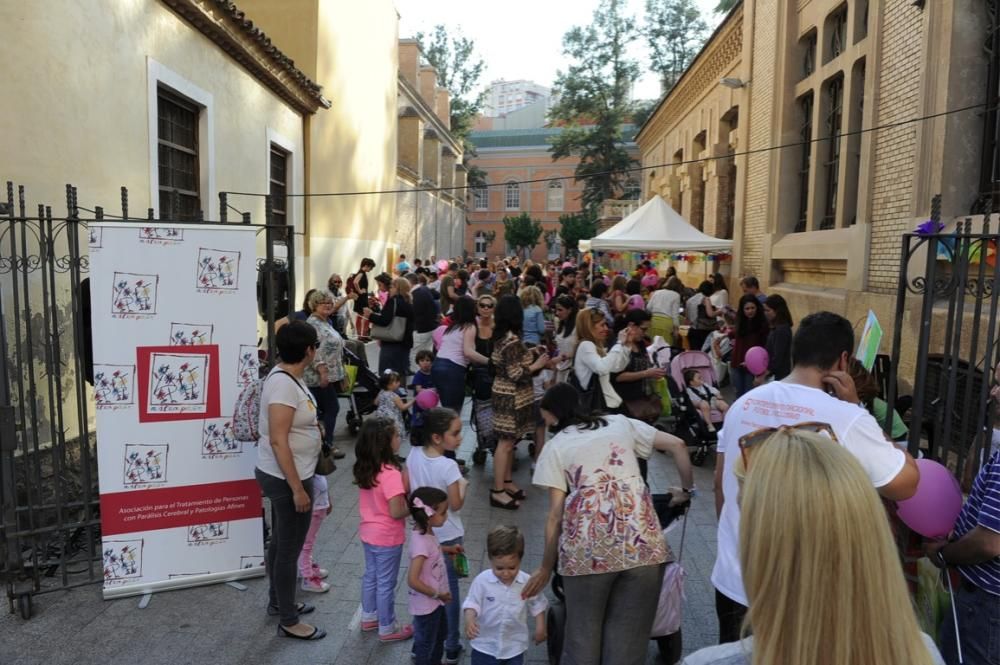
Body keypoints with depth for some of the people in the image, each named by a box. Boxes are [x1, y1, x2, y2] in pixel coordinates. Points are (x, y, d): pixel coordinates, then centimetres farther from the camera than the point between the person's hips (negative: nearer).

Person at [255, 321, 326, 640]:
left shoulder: (287, 376, 3)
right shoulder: (284, 385, -27)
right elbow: (278, 441, -28)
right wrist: (297, 488, -24)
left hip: (283, 475, 10)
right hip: (286, 478, -10)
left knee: (280, 541, 23)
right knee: (289, 548, 4)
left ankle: (278, 601, 41)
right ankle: (288, 621, 20)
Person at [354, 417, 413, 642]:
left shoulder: (364, 468, -4)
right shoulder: (391, 473, -30)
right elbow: (396, 512, -28)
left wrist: (403, 492, 6)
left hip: (368, 532, 8)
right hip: (387, 538, -8)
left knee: (371, 576, 24)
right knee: (386, 583, 9)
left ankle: (369, 617, 42)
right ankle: (387, 628, 26)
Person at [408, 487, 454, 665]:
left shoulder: (426, 531, -7)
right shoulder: (421, 542, -35)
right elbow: (413, 580, -35)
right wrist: (437, 595, -23)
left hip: (435, 601, 9)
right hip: (426, 604, -9)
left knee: (439, 635, 30)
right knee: (426, 642, 16)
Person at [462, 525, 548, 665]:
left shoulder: (527, 582, -12)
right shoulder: (482, 580, -17)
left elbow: (537, 604, 3)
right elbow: (472, 603, -11)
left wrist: (540, 626, -1)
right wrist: (469, 620, -30)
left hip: (514, 646, 1)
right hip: (485, 644, -1)